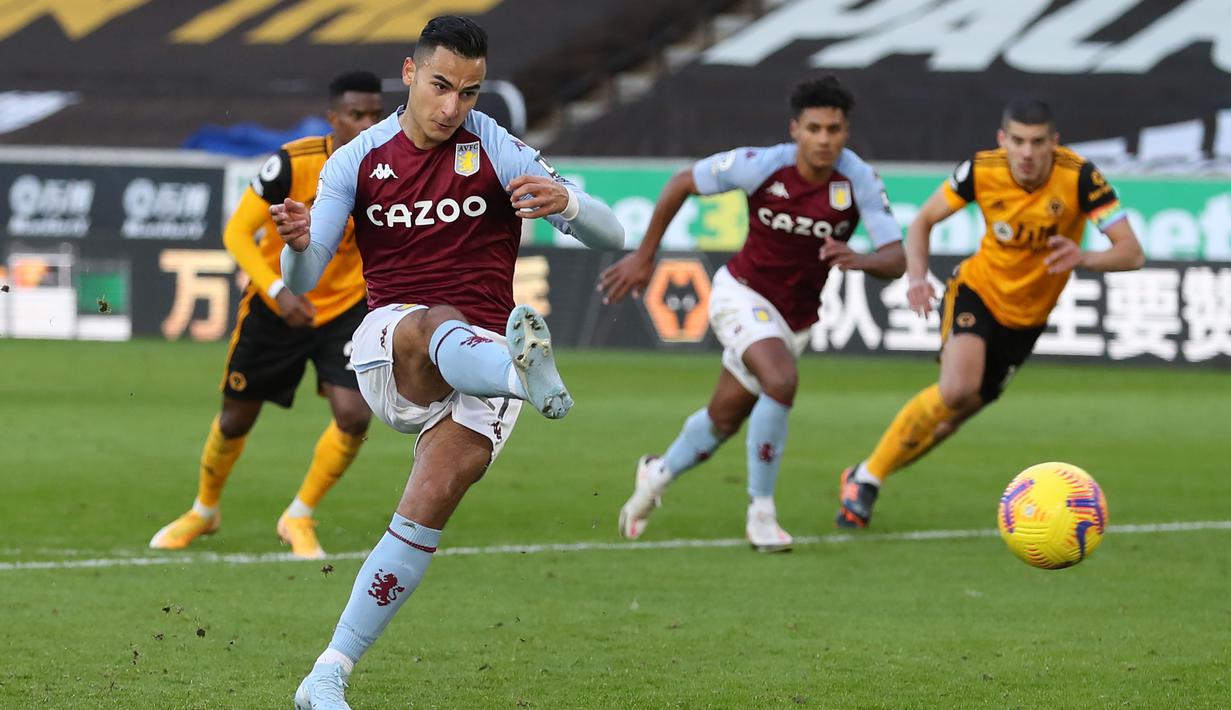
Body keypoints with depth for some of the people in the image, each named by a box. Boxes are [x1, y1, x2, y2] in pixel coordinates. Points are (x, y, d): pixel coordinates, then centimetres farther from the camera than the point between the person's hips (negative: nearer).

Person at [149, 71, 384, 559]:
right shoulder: (294, 163, -23)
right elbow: (237, 232, -21)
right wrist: (278, 292, -32)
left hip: (345, 307, 1)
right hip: (274, 310, -1)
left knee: (354, 417, -17)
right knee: (237, 419, 12)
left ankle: (299, 519, 7)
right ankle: (204, 511, 41)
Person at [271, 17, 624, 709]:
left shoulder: (496, 151, 0)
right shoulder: (358, 160, 7)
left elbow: (612, 236, -6)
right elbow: (302, 282, 4)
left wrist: (565, 201, -30)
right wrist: (298, 244, -21)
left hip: (481, 355, -1)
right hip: (387, 349, 1)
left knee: (432, 503, -21)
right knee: (441, 326, -36)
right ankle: (522, 360, -71)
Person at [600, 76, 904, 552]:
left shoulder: (859, 181, -18)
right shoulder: (760, 166, -21)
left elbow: (896, 259, -22)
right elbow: (681, 183, -6)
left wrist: (859, 260, -45)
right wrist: (644, 255, -2)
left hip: (795, 317, 4)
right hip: (742, 294, -4)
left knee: (723, 420, 14)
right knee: (781, 381, -30)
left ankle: (657, 476, 44)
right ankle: (760, 512, -16)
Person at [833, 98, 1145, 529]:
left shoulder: (1079, 177, -25)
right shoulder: (982, 171, -19)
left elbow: (1132, 253, -28)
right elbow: (923, 222, -4)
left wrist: (1085, 258, -49)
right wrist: (917, 278, -22)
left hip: (1026, 317, 2)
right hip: (977, 289, -2)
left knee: (959, 410, 6)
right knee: (957, 390, -26)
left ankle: (867, 477, 28)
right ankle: (867, 477, -9)